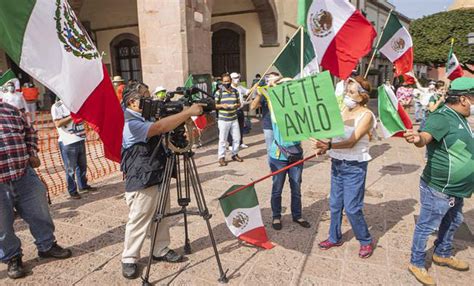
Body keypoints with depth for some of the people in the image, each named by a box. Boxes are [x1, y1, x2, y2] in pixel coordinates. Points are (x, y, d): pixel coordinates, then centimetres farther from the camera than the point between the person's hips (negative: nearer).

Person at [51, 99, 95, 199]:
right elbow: (58, 123, -17)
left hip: (80, 139, 6)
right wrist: (72, 116, -19)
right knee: (70, 168, 3)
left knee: (82, 165, 17)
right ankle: (72, 191, 15)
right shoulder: (56, 106, -7)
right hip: (67, 142, -6)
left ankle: (83, 185, 34)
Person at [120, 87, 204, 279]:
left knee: (162, 218, 17)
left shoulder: (145, 118, 15)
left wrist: (187, 115, -1)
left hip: (159, 178, 9)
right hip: (141, 183, -9)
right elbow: (160, 127, -32)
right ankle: (129, 259, 21)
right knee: (138, 223, 4)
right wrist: (188, 112, -30)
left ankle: (161, 251, 33)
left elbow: (166, 131, 15)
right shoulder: (130, 124, -18)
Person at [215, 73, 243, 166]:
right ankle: (221, 157, 12)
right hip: (223, 120, -4)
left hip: (234, 119, 4)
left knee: (237, 138, 9)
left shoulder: (235, 91, 8)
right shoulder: (219, 92, -3)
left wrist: (236, 105, -8)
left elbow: (239, 103, 15)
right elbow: (215, 105, -1)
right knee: (223, 139, 0)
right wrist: (222, 105, -19)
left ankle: (235, 154, 27)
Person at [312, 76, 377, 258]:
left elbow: (351, 142, -23)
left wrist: (328, 146, -36)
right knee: (335, 204, 14)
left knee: (352, 208, 1)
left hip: (355, 166, -6)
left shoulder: (366, 115, -12)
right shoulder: (341, 110, 5)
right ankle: (335, 237, 33)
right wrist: (322, 147, -14)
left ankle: (366, 241, 25)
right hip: (337, 163, 6)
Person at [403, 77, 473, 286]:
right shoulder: (442, 117, -22)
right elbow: (426, 136, -42)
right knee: (426, 227, 5)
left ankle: (442, 255, 49)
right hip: (438, 190, -10)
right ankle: (416, 264, 24)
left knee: (453, 222, 27)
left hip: (456, 190, 10)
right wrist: (418, 138, -62)